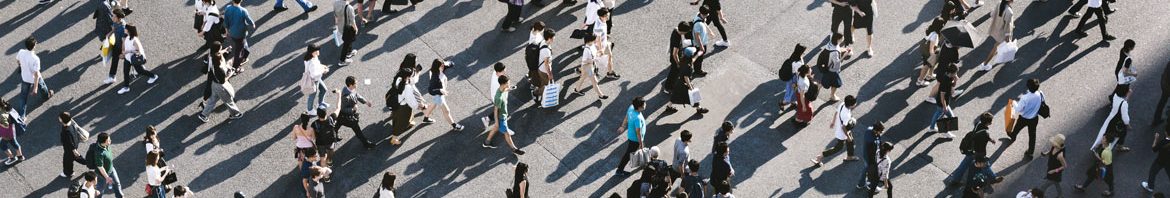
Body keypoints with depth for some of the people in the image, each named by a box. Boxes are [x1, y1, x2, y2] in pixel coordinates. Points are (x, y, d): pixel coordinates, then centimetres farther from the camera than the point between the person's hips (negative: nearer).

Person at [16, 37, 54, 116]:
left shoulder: (21, 52, -23)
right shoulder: (35, 59, -38)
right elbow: (36, 74, -32)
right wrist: (35, 88, -27)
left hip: (24, 77, 4)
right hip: (34, 78, -4)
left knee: (23, 96, 19)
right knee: (42, 87, 32)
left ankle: (22, 115, 25)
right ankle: (46, 95, 63)